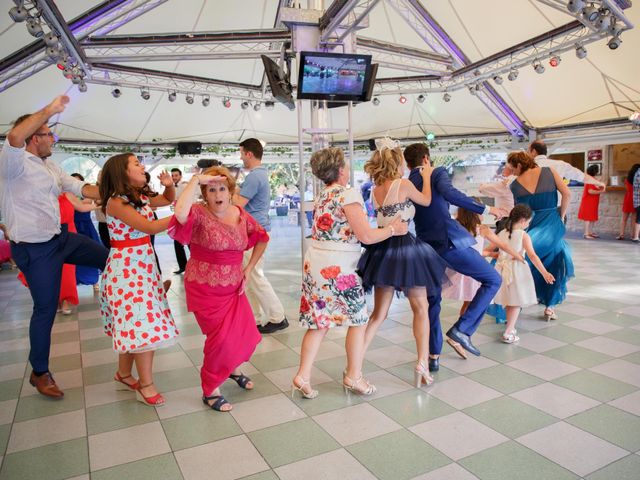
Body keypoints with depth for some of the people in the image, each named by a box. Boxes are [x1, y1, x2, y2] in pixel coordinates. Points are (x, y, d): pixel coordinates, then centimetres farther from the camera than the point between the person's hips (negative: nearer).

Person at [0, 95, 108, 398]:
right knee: (45, 309, 3)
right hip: (35, 250, -8)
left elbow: (79, 187, 11)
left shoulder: (49, 166, 10)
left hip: (61, 238, 8)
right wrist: (50, 110, -29)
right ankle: (40, 373, 22)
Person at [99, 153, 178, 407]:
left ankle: (123, 373, 30)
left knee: (133, 322, 14)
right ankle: (146, 385, 7)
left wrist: (169, 184, 3)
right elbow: (150, 227, -23)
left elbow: (169, 199, 24)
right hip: (126, 266, -8)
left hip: (144, 263, 8)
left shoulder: (140, 197, 8)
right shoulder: (116, 202, -16)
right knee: (143, 323, -5)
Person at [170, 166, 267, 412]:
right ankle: (210, 390, 23)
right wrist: (196, 179, -34)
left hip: (233, 286, 5)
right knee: (221, 338, -3)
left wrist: (249, 268, 6)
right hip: (205, 288, -5)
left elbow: (262, 238, 14)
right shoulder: (199, 213, -17)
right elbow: (180, 214, -42)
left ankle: (233, 368, 44)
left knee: (246, 334, 10)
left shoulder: (240, 214, -1)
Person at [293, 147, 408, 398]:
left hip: (314, 263, 8)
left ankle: (303, 376, 14)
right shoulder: (348, 194, -12)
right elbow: (367, 236, -14)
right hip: (337, 268, -8)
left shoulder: (321, 197, 13)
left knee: (318, 321, 14)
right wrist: (393, 229, 2)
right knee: (358, 319, 10)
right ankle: (353, 376, 21)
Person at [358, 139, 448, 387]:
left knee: (378, 314, 12)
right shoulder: (404, 184, -10)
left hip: (382, 251, 5)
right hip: (405, 248, -5)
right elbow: (426, 201, 8)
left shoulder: (375, 191, 7)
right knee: (421, 309, 11)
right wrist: (426, 177, 23)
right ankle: (422, 364, 7)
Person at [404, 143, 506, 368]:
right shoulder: (437, 173, 0)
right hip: (450, 241, -6)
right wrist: (486, 209, -20)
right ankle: (461, 330, 1)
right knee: (493, 280, 10)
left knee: (432, 301, 18)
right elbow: (450, 194, -22)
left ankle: (433, 356, 18)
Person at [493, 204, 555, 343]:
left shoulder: (501, 234, 4)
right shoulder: (524, 236, -10)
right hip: (516, 270, -5)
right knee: (516, 303, 3)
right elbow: (532, 256, -18)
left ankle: (510, 328, 30)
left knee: (509, 302, 19)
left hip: (502, 269, 5)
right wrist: (544, 273, -19)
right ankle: (508, 333, -1)